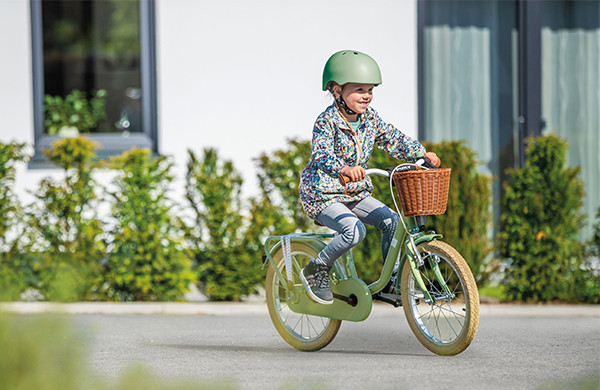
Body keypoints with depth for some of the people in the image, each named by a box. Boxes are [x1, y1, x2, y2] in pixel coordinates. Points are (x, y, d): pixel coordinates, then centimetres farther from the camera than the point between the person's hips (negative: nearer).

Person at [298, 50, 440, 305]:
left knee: (392, 221, -8)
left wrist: (421, 153, -9)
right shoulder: (327, 121, -19)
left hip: (356, 194, 7)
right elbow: (321, 154, -35)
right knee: (354, 230, -29)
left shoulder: (370, 118, 2)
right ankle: (316, 271, -9)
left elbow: (394, 139, 8)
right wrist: (343, 169, -55)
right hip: (323, 195, -7)